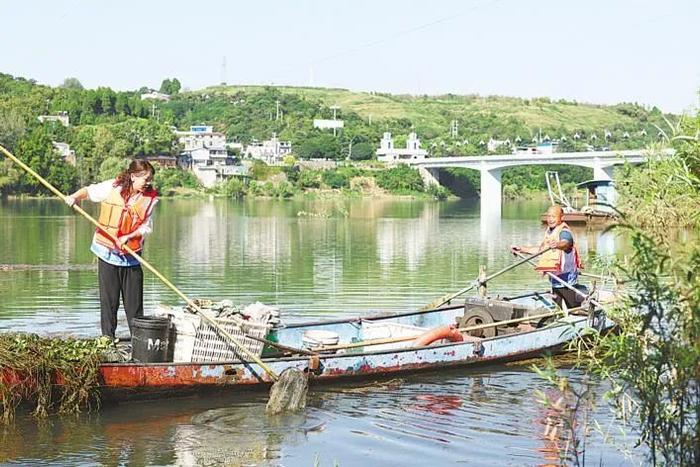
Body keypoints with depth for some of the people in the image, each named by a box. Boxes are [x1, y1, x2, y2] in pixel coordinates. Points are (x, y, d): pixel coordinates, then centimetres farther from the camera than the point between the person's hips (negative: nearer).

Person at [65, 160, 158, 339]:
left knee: (134, 300, 2)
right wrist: (75, 197, -14)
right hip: (107, 252, -1)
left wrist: (128, 237, -17)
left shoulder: (150, 198, -3)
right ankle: (108, 337, 13)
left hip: (131, 255, 1)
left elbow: (146, 227, -2)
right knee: (109, 299, 5)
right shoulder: (111, 187, -8)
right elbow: (88, 191, 6)